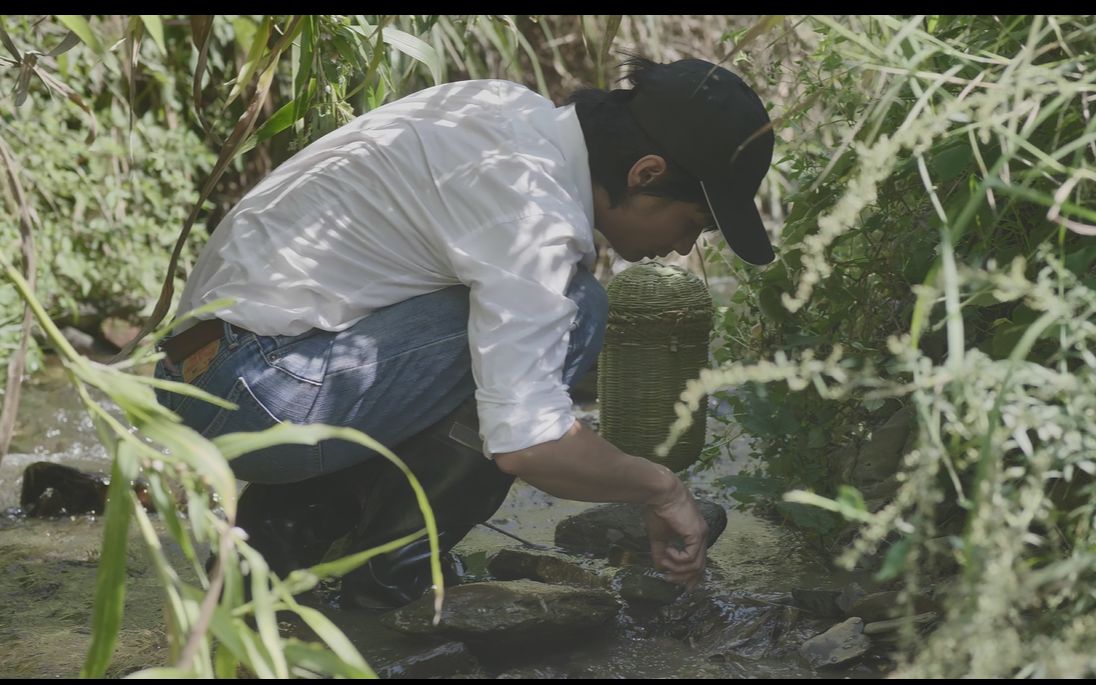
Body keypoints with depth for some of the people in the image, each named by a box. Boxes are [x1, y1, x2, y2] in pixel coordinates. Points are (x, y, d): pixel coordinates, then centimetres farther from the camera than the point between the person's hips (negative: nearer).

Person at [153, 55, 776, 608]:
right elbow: (526, 446, -27)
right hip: (256, 390, -10)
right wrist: (662, 489, -9)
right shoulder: (536, 213, -21)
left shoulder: (520, 109, 9)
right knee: (571, 311, -15)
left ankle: (292, 518, 13)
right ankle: (392, 568, -5)